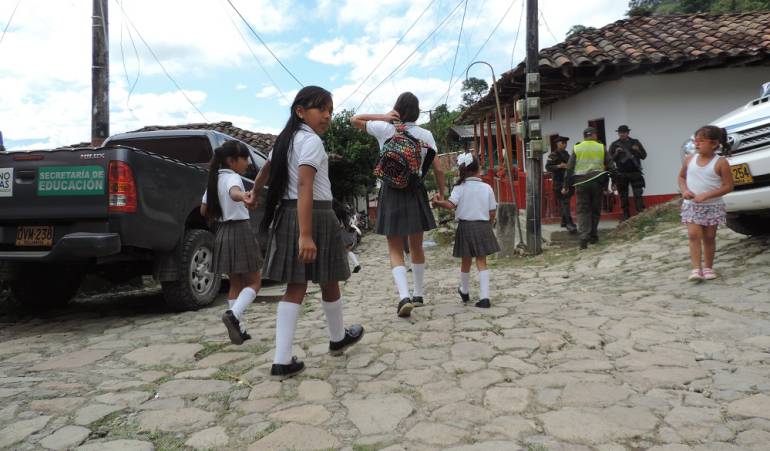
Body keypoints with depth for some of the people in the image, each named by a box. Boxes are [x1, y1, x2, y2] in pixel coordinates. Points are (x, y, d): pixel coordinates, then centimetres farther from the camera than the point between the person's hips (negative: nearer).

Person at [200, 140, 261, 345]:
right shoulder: (233, 177, -12)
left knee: (236, 284, 13)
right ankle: (233, 315, -22)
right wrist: (243, 196, -59)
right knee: (254, 282, 0)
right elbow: (233, 193, -38)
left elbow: (204, 210, 15)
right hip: (240, 231, -8)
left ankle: (239, 329, 11)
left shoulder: (215, 179, 12)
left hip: (223, 233, 8)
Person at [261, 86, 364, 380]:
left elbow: (266, 170, 27)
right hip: (314, 215, -8)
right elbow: (304, 187, -24)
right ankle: (338, 338, 34)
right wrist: (306, 234, -30)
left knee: (296, 288, 5)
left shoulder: (286, 138, 14)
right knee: (329, 283, 13)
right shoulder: (311, 141, -13)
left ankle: (282, 361, 0)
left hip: (286, 214, 8)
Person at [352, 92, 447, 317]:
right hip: (416, 193, 2)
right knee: (416, 246, 17)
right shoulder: (425, 134, 1)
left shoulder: (385, 129, -2)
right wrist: (441, 193, 14)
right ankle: (418, 293, 28)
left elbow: (354, 119, 10)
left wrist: (382, 117, -2)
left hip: (391, 193, -2)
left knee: (395, 250, 4)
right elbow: (438, 169, 0)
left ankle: (404, 296, -15)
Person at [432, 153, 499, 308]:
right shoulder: (487, 188, 1)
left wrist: (437, 202, -7)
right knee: (481, 261, 2)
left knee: (466, 261, 14)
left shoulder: (459, 187, -5)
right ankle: (484, 297, -8)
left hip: (465, 226, 0)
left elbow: (451, 204, -20)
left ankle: (464, 291, 36)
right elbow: (492, 213, 2)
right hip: (483, 226, 0)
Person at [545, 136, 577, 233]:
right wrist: (559, 166, -26)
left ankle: (564, 221, 21)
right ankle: (569, 223, -19)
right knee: (564, 202, -14)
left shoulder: (566, 153, 19)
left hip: (568, 181, 8)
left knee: (563, 203, 13)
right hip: (559, 182, -8)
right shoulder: (553, 155, -5)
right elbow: (548, 167, -14)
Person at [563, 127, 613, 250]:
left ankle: (584, 237, -16)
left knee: (583, 210, 0)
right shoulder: (601, 148, 6)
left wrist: (566, 186, 6)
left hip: (581, 183, -1)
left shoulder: (576, 149, 4)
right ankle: (593, 236, 18)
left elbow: (569, 168, 2)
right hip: (597, 182, 1)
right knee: (595, 209, 12)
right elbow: (610, 166, 6)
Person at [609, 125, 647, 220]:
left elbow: (644, 155, 8)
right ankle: (626, 215, 10)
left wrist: (638, 150, -11)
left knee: (638, 194, -7)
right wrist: (616, 153, -14)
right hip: (621, 174, 0)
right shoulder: (614, 144, 7)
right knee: (623, 196, 3)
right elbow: (611, 159, 4)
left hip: (635, 173, 0)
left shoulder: (635, 142, 8)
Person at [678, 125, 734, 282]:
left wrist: (706, 195, -19)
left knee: (709, 237, 7)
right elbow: (681, 177, 15)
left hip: (713, 206, -2)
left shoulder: (720, 162, -9)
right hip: (691, 205, 2)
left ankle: (708, 267, 20)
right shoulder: (690, 159, 1)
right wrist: (684, 190, -5)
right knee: (694, 235, -10)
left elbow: (728, 186, -10)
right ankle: (696, 268, -11)